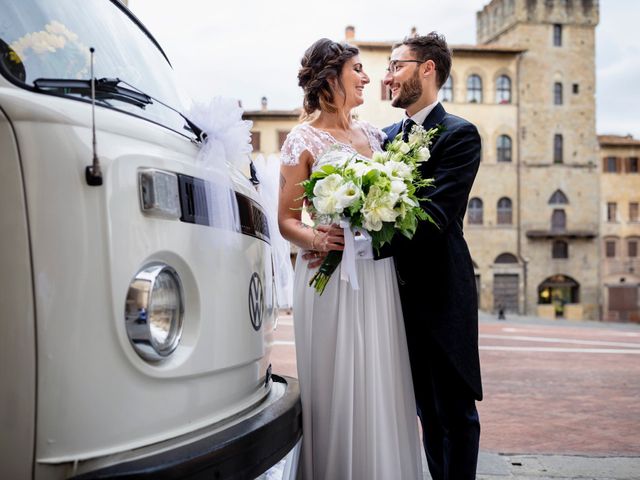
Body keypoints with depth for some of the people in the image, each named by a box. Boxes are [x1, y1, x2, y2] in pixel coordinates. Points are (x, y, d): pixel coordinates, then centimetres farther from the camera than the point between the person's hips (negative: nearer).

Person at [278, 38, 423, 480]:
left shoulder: (372, 134, 14)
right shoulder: (304, 140, -2)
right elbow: (287, 220, -4)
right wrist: (317, 240, -22)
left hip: (378, 275, 5)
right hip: (331, 275, -5)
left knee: (381, 381, 6)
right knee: (337, 383, -2)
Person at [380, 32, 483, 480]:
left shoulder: (459, 134, -10)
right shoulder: (388, 135, 13)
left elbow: (434, 215, -21)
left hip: (441, 294, -7)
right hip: (402, 290, 7)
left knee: (455, 410, 3)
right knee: (428, 408, 16)